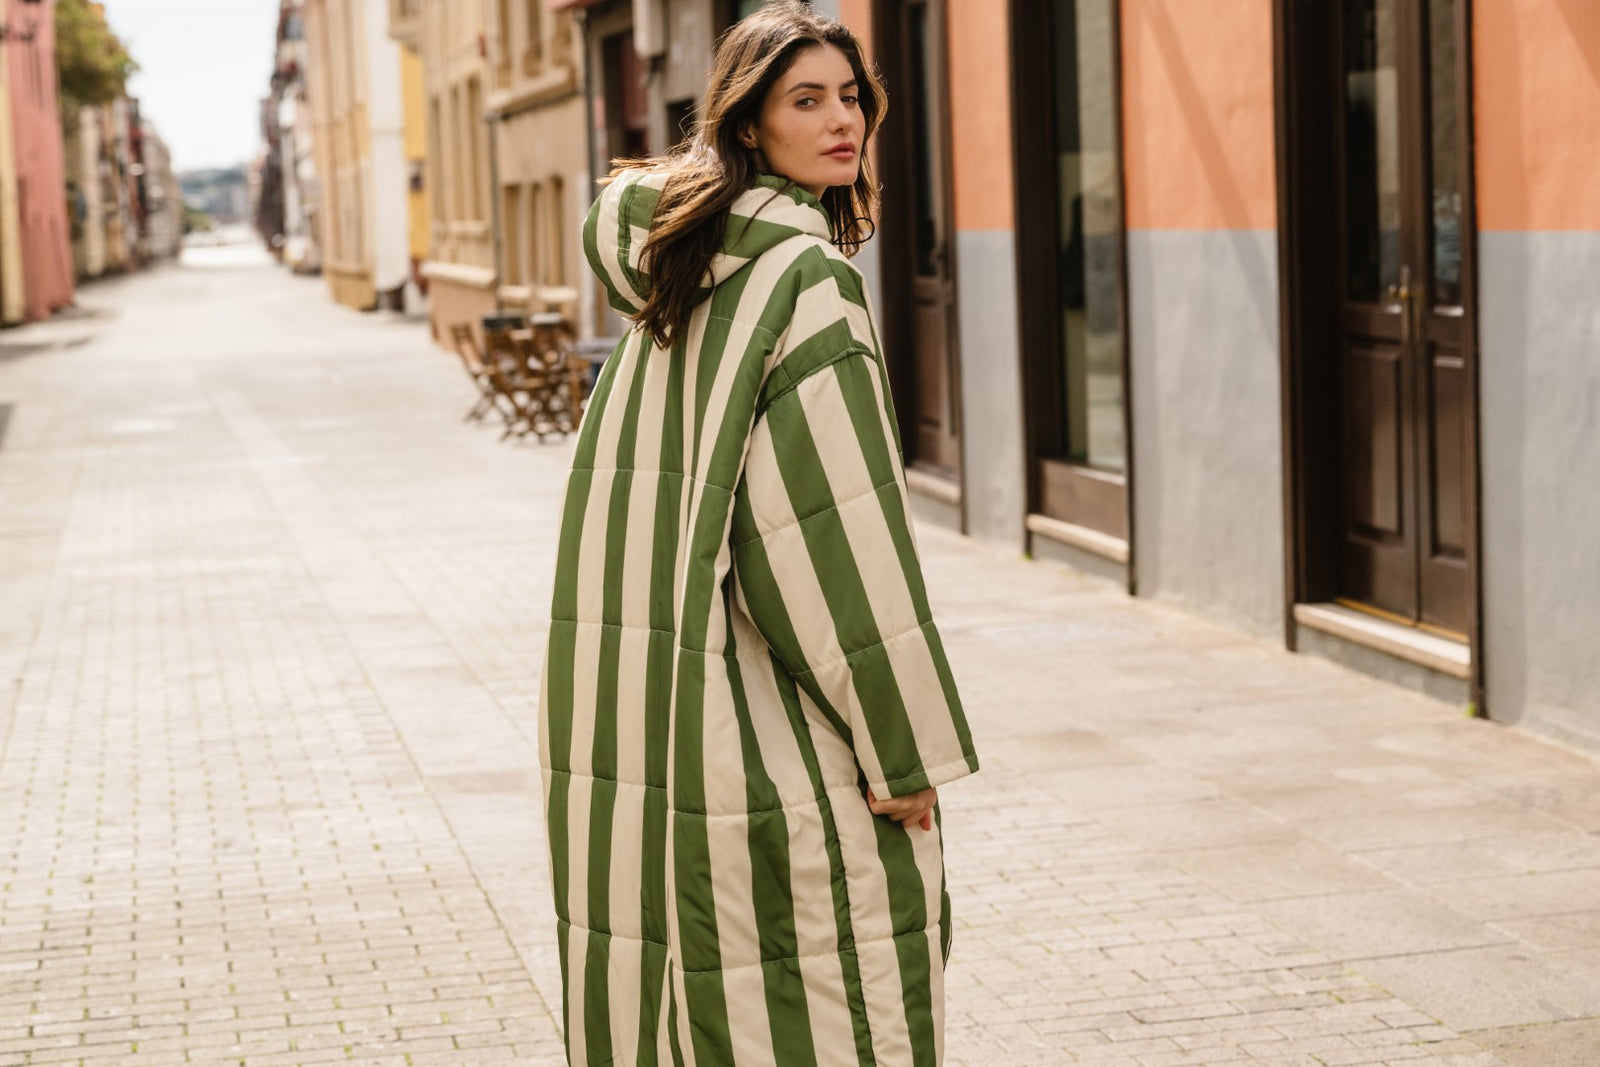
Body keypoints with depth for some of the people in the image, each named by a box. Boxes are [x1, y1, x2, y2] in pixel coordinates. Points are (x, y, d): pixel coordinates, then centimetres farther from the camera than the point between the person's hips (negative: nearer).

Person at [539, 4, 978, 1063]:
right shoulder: (802, 273, -15)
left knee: (678, 958, 16)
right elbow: (835, 515, -18)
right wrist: (904, 745, -14)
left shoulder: (676, 268, 11)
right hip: (764, 720, -8)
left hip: (639, 692, 8)